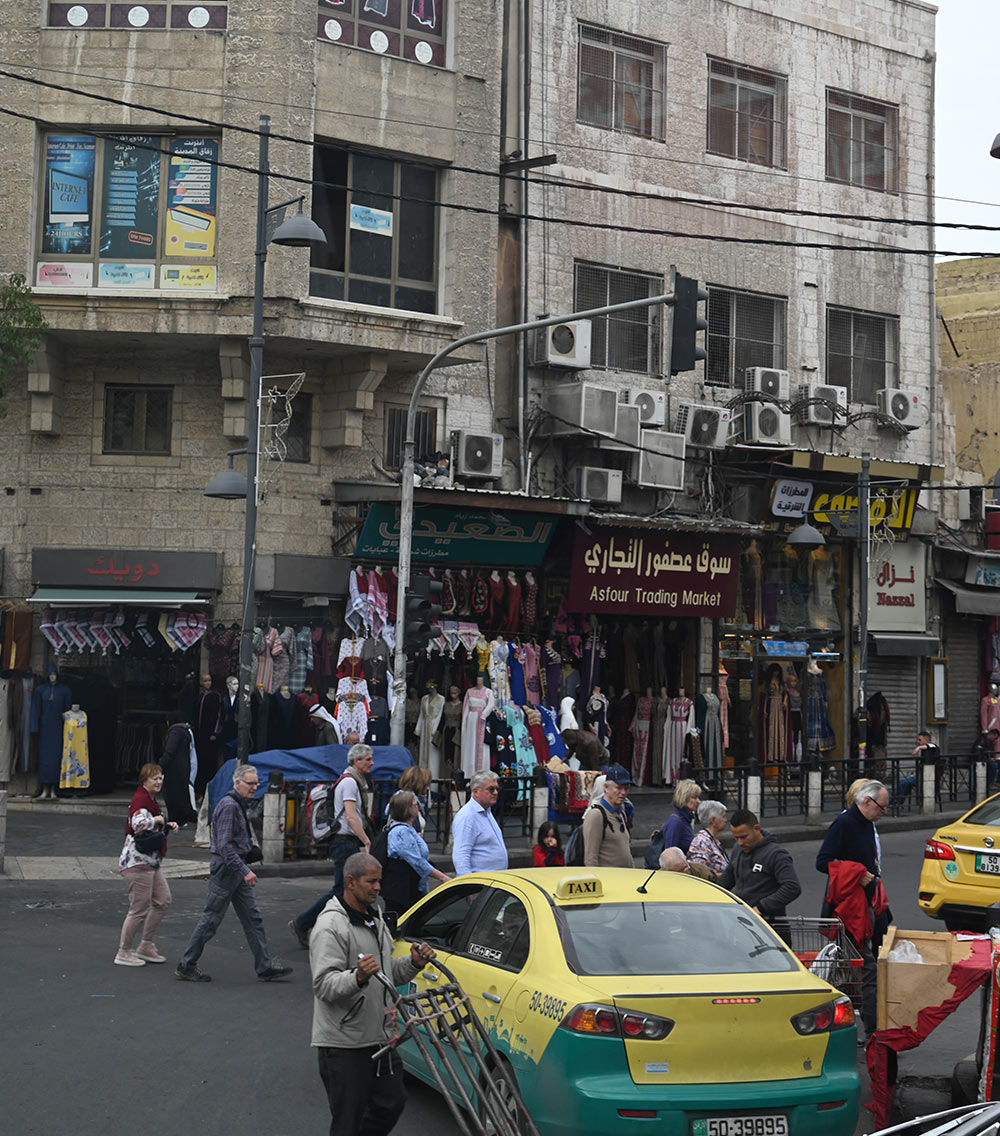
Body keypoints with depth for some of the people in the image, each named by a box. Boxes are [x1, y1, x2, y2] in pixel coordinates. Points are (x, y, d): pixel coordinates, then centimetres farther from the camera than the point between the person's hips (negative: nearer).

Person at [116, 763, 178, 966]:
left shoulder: (149, 799, 16)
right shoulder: (140, 799, -16)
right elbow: (139, 824, -34)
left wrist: (168, 826, 10)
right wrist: (158, 819, -19)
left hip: (150, 862, 11)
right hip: (138, 862, -11)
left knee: (163, 901, 13)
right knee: (139, 909, -4)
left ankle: (146, 946, 22)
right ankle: (123, 953, 8)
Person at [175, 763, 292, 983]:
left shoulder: (239, 805, 14)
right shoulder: (229, 806, -18)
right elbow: (224, 845, -24)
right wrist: (245, 870, -26)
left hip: (237, 869, 10)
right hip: (225, 868, -10)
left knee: (253, 919, 7)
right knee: (211, 919, -2)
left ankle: (265, 967, 8)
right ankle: (186, 966, 8)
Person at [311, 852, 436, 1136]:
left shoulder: (375, 919, 15)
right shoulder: (331, 926, -15)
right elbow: (324, 984, -24)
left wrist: (413, 963, 4)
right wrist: (357, 977, -41)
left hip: (380, 1037, 9)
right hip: (344, 1045, -9)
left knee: (392, 1102, 16)